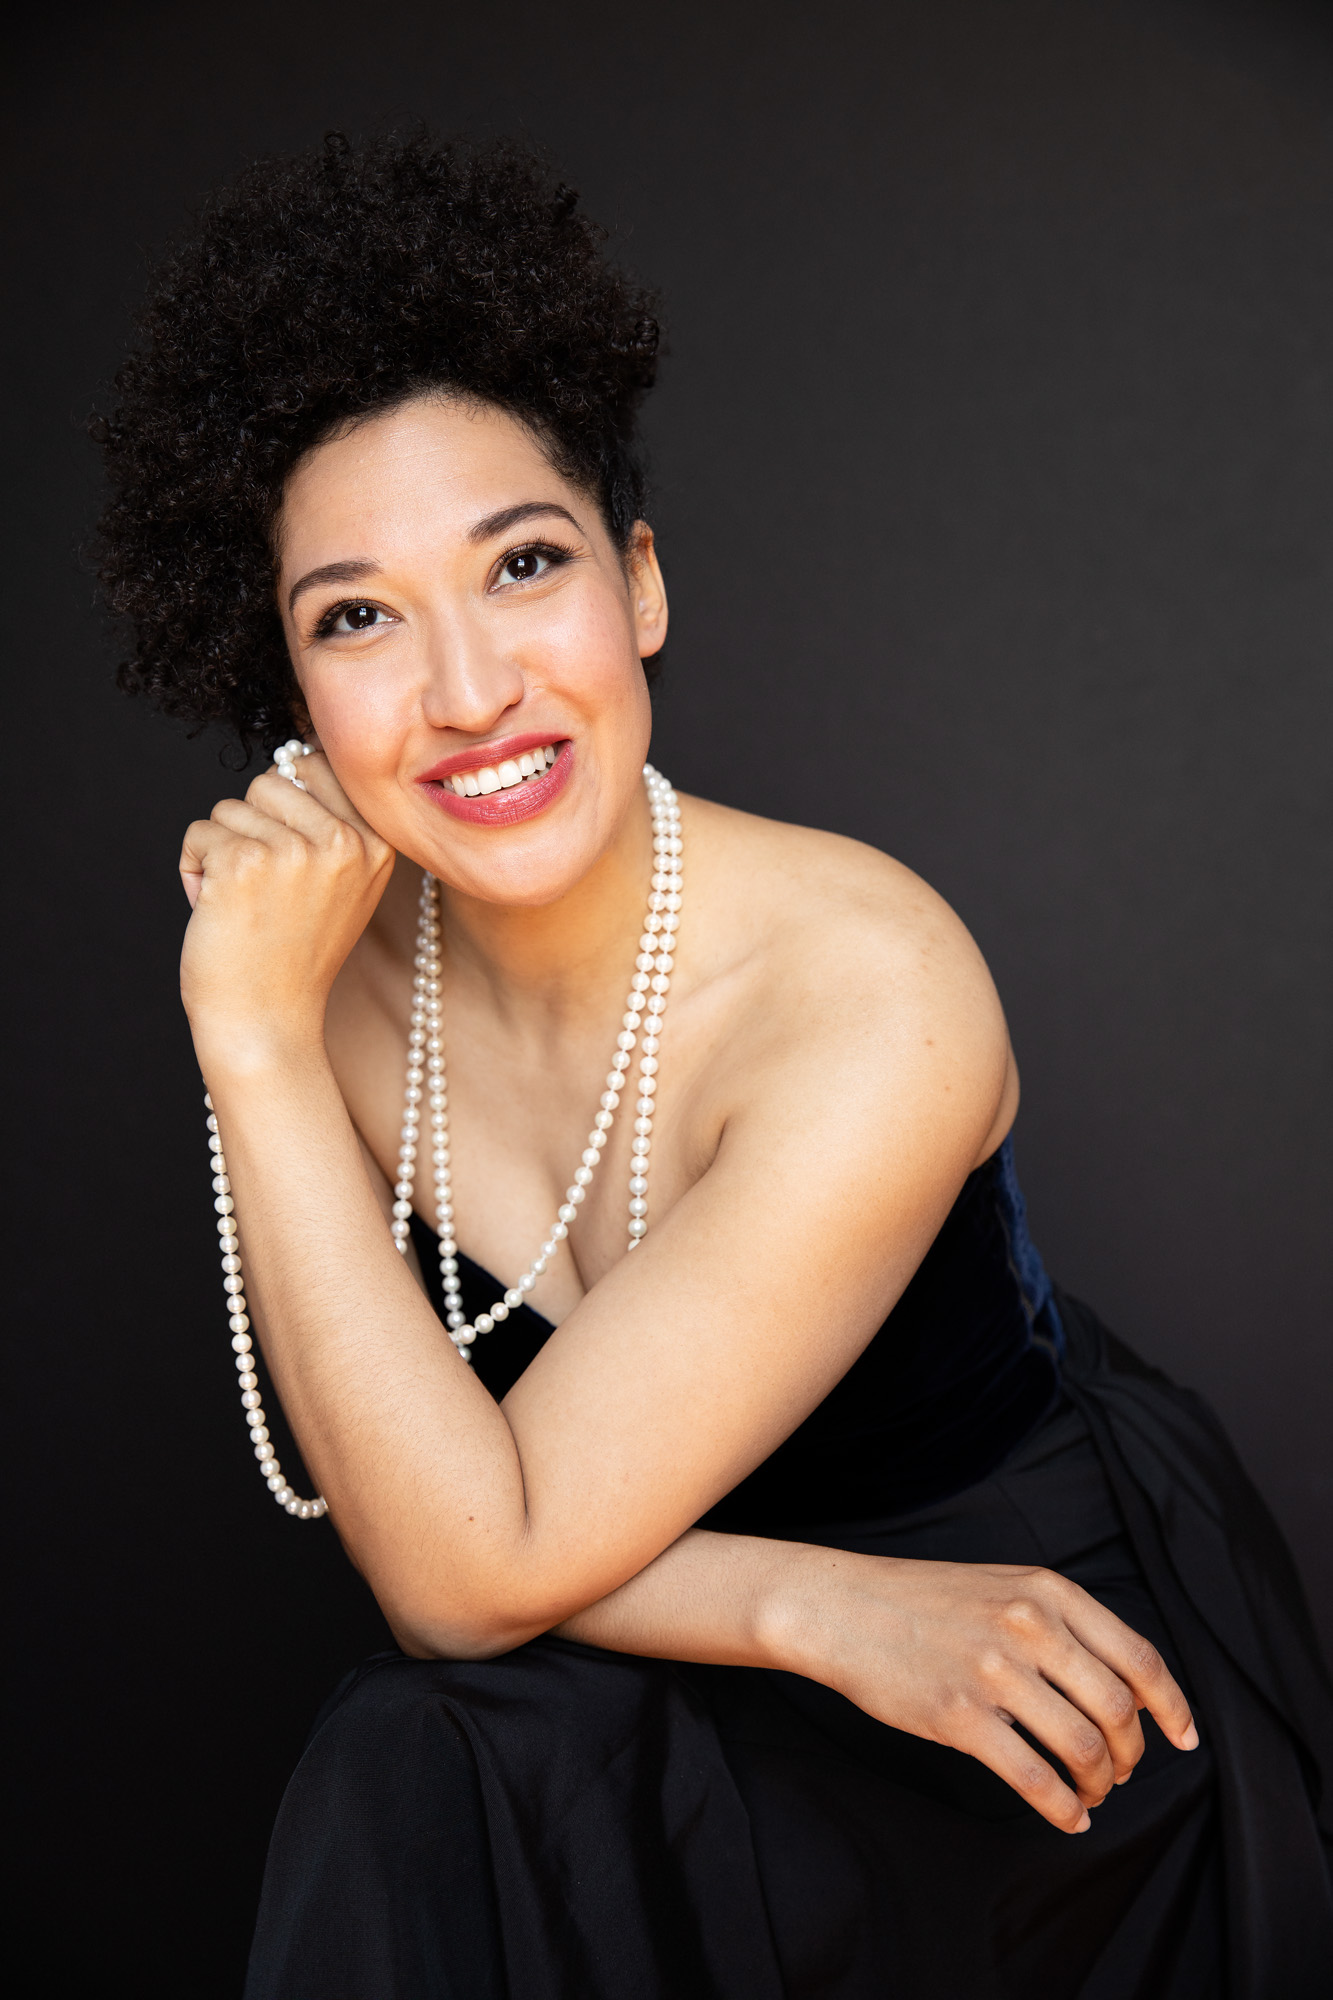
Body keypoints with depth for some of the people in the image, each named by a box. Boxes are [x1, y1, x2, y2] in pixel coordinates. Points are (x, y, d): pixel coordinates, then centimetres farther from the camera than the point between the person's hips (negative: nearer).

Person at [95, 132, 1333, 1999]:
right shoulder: (340, 959, -11)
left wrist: (257, 1041, -30)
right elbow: (401, 1510, -10)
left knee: (438, 1776, -24)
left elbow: (480, 1569, -26)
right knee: (406, 1782, -23)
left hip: (1057, 1744, -4)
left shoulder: (876, 996, -28)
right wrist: (811, 1605, -25)